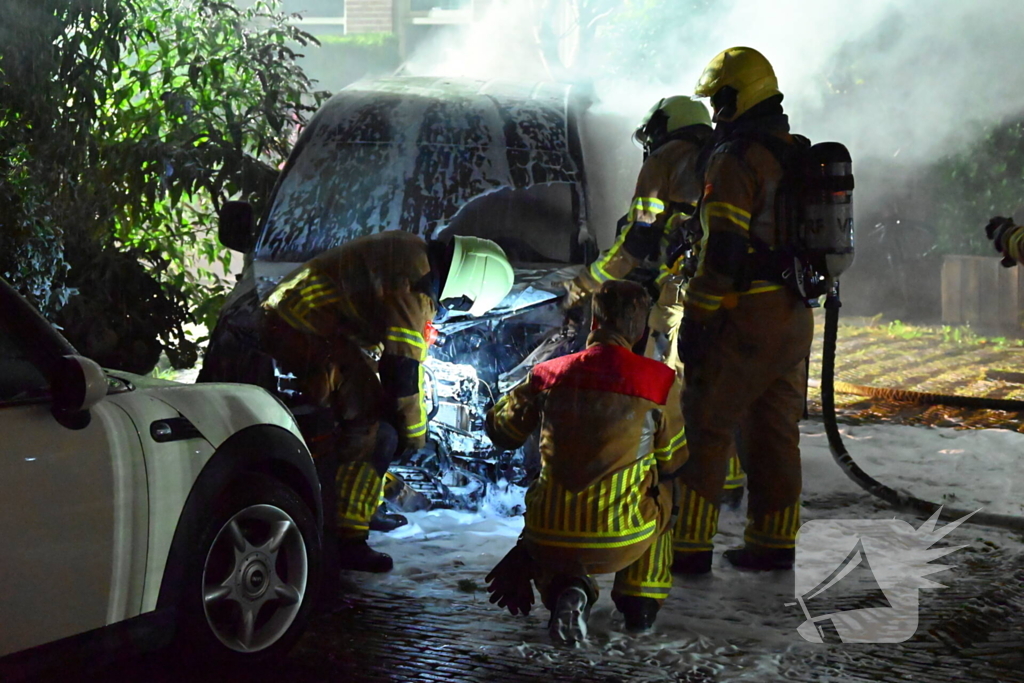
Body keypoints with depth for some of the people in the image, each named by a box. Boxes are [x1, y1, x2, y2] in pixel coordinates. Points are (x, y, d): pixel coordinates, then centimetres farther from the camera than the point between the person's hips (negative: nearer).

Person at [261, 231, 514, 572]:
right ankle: (347, 540, -7)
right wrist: (413, 433, -3)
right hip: (310, 334, -11)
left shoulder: (408, 252, 17)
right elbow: (404, 361, -15)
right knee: (376, 434, -10)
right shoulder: (415, 280, -16)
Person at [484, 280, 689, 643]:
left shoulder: (548, 375, -2)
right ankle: (642, 600, 26)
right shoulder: (661, 382, -6)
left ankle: (564, 586, 4)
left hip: (550, 538, 1)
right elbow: (671, 460, 7)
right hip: (624, 542, -1)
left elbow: (503, 433, 14)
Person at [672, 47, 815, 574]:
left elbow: (722, 250, -19)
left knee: (706, 427, -1)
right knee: (775, 429, 14)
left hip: (745, 319, -8)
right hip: (795, 316, 8)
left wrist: (696, 318, -15)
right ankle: (773, 542, 19)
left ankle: (689, 546, 0)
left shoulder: (735, 160, -14)